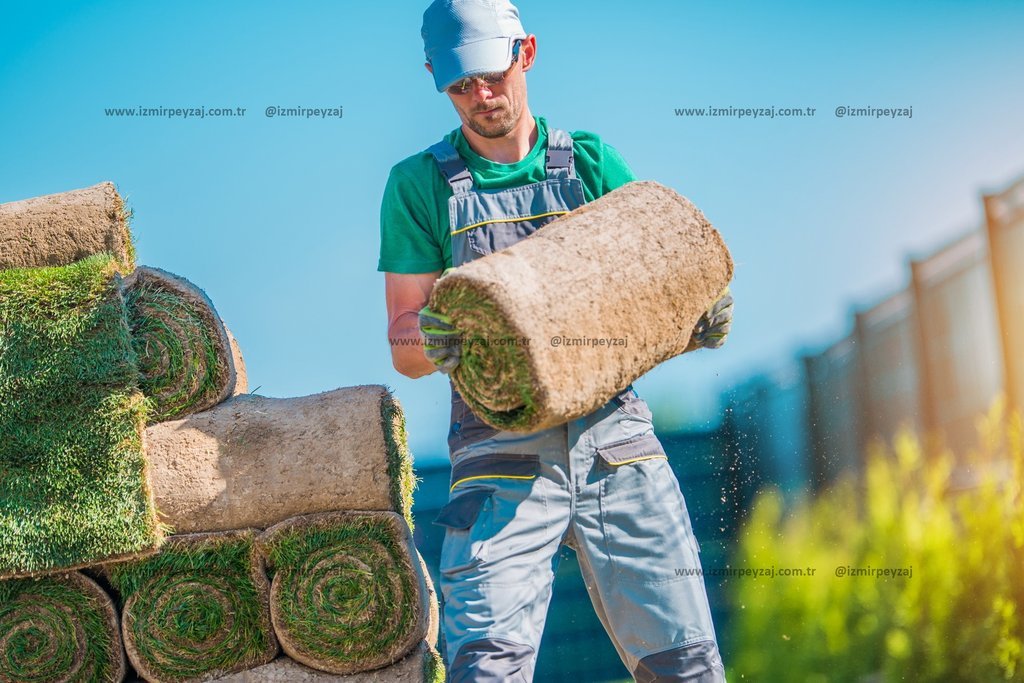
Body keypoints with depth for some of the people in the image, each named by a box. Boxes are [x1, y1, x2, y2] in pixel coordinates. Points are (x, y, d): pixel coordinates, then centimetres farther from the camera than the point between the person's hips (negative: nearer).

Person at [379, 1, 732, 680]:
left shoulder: (590, 162, 12)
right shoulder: (420, 185, 8)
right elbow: (405, 349, 6)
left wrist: (702, 316, -10)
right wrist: (430, 342, -18)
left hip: (616, 443, 2)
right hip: (503, 457, -1)